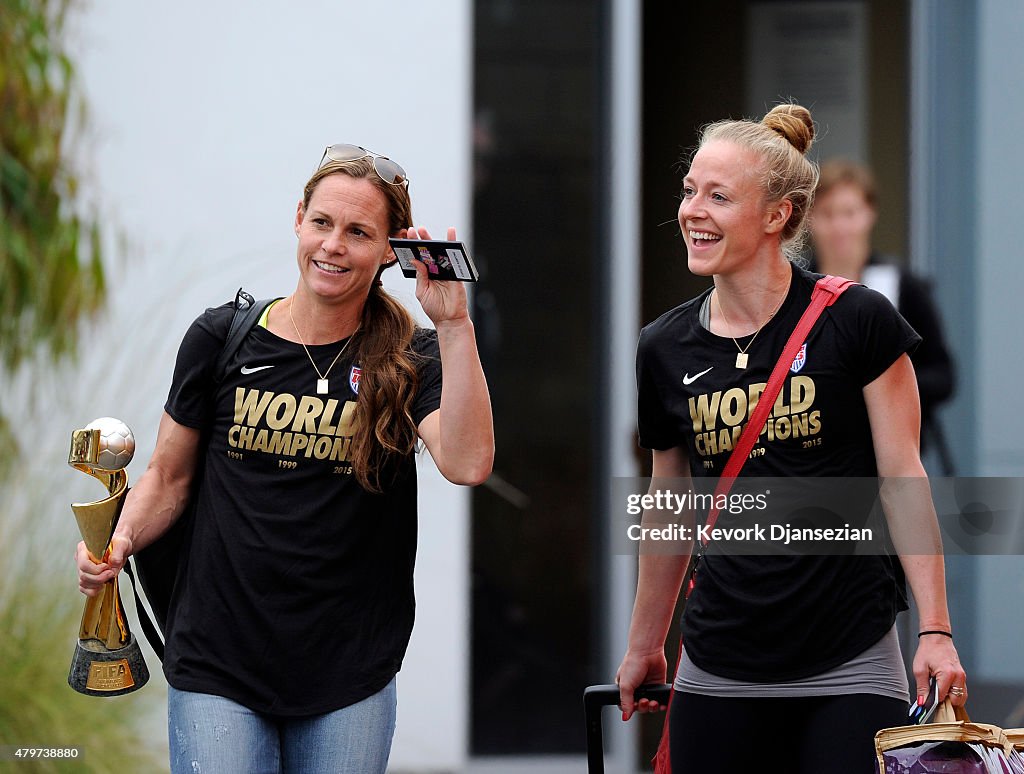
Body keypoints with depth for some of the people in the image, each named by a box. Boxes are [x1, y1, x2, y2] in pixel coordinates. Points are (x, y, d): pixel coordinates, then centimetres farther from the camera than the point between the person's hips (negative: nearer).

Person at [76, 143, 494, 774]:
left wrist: (454, 323, -21)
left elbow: (468, 463, -18)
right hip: (218, 670, 0)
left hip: (349, 678, 0)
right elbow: (169, 477, 11)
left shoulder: (408, 361, 0)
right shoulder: (223, 338, 2)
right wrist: (119, 542, -9)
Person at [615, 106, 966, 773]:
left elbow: (903, 479, -3)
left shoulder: (856, 322, -5)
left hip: (849, 668, -3)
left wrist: (936, 630, -9)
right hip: (719, 675, 4)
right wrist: (644, 646, 24)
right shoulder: (666, 349, 6)